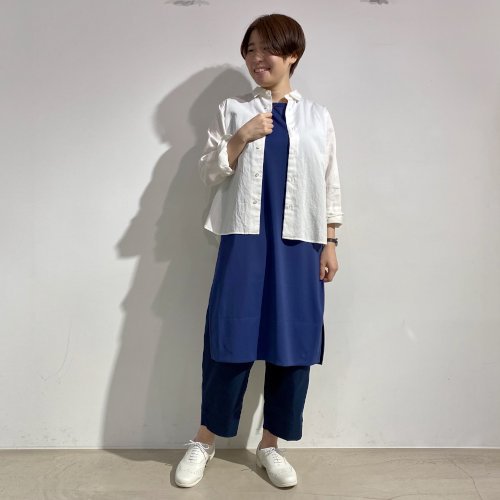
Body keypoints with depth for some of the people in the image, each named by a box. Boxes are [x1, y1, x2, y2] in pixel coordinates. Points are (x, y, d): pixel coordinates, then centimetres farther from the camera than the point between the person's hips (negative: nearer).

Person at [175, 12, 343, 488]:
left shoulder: (318, 117, 11)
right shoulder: (232, 110, 9)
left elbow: (330, 187, 11)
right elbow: (208, 174, 5)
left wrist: (330, 243, 6)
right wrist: (241, 138, -9)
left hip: (298, 243, 2)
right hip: (245, 239, -1)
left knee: (293, 344, 5)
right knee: (232, 340, 0)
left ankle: (270, 443, 25)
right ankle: (205, 439, 22)